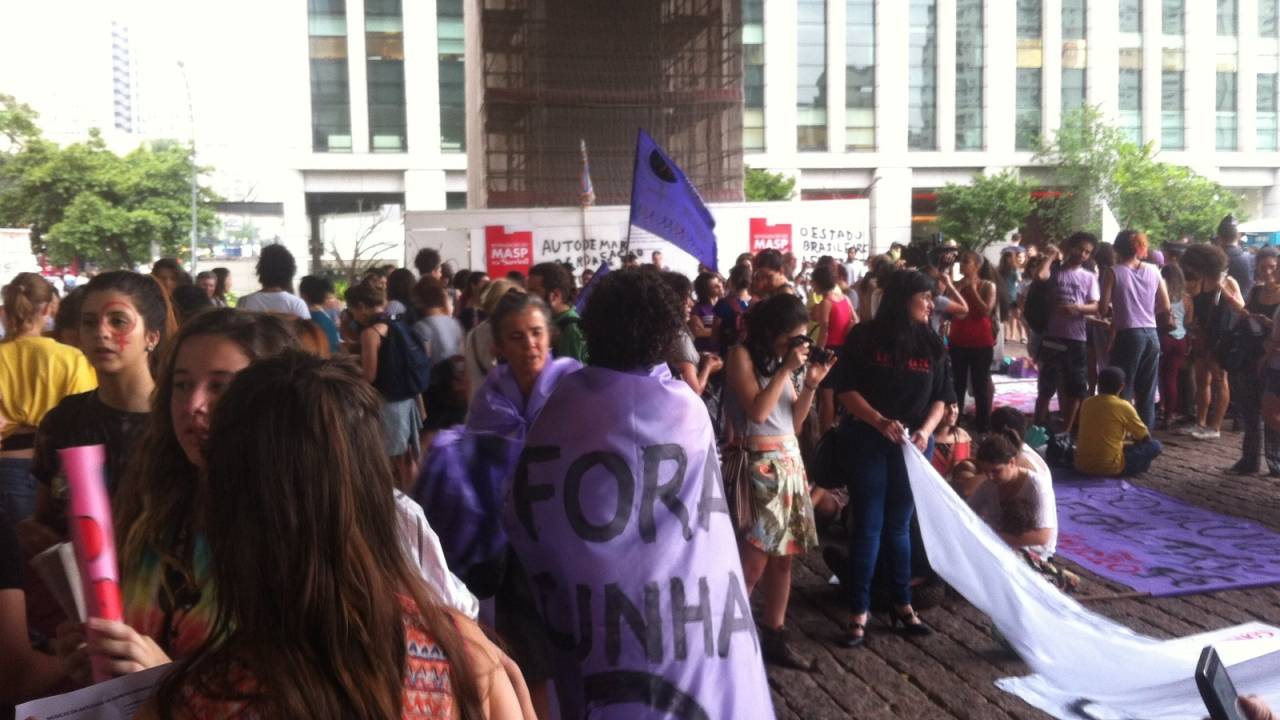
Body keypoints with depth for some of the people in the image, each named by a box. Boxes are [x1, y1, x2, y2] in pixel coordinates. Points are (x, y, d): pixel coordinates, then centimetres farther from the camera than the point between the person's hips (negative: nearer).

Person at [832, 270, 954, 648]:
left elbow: (941, 397, 6)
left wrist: (926, 430, -11)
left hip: (913, 445, 3)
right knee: (867, 525, 0)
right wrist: (880, 422, -22)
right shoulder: (864, 336, -7)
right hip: (867, 441, -3)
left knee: (899, 525, 12)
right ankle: (859, 612, 6)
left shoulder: (931, 343, 5)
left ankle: (903, 605, 22)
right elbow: (846, 389, -10)